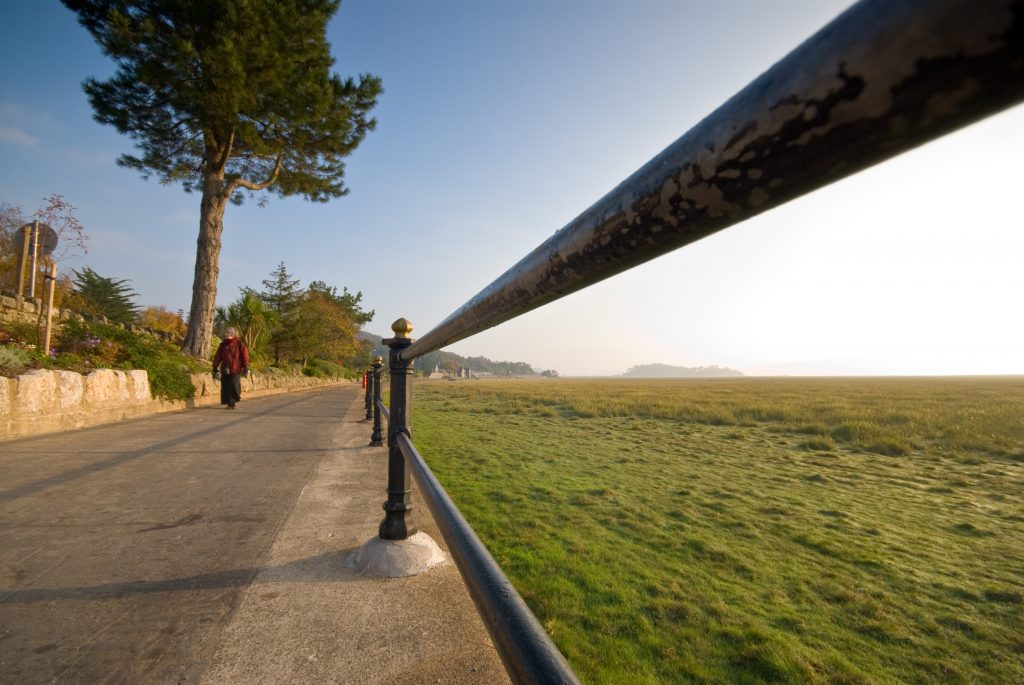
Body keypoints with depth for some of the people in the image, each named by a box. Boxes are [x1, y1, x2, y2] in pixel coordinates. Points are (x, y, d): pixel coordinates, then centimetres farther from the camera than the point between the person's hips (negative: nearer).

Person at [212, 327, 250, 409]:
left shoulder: (240, 344, -1)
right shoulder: (223, 345, 12)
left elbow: (245, 356, -3)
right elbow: (217, 357, 13)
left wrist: (245, 368, -7)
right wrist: (215, 369, 9)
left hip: (236, 369, -4)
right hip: (225, 370, 4)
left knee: (234, 386, -4)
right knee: (226, 387, 2)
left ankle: (233, 402, 11)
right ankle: (230, 403, 13)